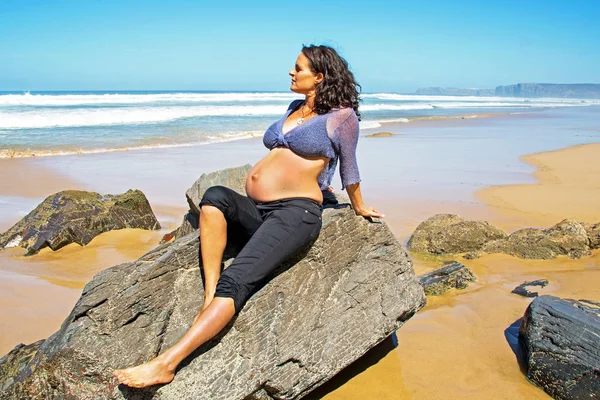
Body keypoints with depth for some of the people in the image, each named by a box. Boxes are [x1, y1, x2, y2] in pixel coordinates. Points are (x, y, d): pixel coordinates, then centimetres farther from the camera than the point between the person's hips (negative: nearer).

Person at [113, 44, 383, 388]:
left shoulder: (341, 115, 3)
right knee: (215, 196, -27)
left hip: (296, 213, -7)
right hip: (254, 211, 8)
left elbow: (349, 168, 14)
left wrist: (360, 208, 24)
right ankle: (210, 299, -31)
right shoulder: (295, 108, 24)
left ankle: (166, 364, -34)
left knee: (235, 281, -26)